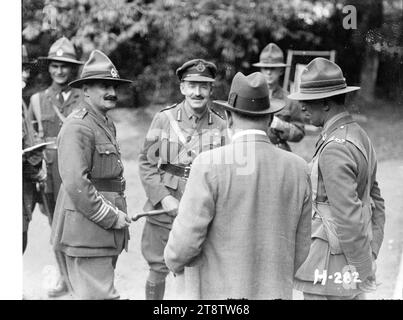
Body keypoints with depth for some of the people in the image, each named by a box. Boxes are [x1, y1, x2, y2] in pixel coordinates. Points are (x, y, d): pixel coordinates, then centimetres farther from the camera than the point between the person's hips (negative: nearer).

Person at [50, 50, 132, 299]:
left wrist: (119, 215, 13)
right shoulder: (78, 127, -15)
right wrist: (111, 217, -17)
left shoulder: (107, 125, 17)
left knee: (88, 294, 17)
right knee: (100, 296, -8)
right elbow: (76, 184, -23)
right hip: (85, 234, -10)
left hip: (105, 233, 10)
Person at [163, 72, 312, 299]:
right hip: (275, 291, 4)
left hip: (218, 291, -4)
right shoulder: (297, 168, -1)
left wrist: (175, 263, 8)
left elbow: (186, 239, -14)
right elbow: (300, 248, 6)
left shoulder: (210, 165, -14)